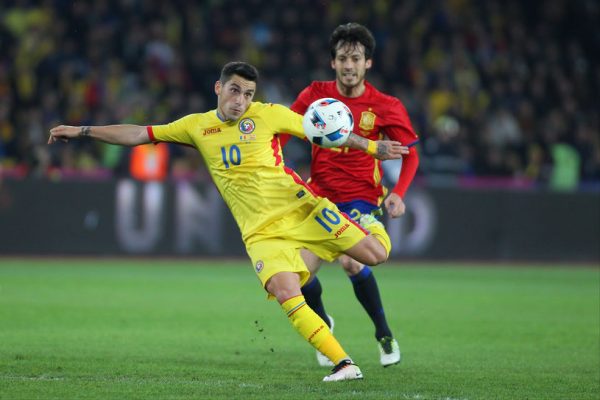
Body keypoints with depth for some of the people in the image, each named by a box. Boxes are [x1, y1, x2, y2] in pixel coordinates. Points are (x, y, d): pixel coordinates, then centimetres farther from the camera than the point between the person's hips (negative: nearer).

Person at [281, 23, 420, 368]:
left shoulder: (385, 106, -6)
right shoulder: (316, 95, -2)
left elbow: (410, 154, 0)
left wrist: (398, 194, -16)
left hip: (362, 197, -3)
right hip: (320, 194, 3)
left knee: (350, 261, -28)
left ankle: (385, 335, -6)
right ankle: (323, 324, 23)